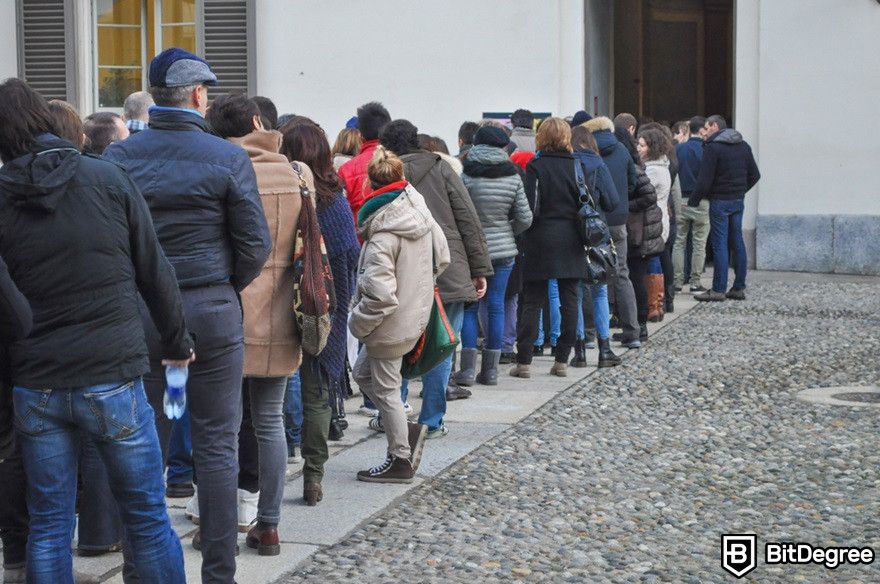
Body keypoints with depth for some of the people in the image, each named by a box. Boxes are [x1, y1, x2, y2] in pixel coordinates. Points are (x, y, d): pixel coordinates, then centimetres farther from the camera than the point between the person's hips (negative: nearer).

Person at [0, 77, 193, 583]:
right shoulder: (108, 178, -4)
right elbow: (154, 270, 1)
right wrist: (176, 342, 13)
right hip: (113, 378, -1)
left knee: (48, 526, 12)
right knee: (147, 518, 9)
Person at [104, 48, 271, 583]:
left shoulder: (118, 158, 0)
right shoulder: (228, 158, -7)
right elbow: (256, 244, -8)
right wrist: (225, 288, 8)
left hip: (136, 313, 2)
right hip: (212, 311, -2)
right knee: (217, 448, 5)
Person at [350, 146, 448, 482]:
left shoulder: (382, 237, -25)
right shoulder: (422, 213, -1)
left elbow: (379, 295, -27)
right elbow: (442, 258, 11)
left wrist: (357, 324, -12)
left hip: (392, 325, -9)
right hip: (416, 313, 9)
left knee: (385, 389, 8)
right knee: (362, 372, 23)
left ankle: (400, 460, 20)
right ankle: (407, 432, 21)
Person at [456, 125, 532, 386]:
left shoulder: (466, 176, -10)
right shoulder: (513, 177, 0)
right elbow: (525, 218, 0)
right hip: (504, 250, 3)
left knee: (470, 307, 5)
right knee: (496, 307, 7)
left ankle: (467, 369, 2)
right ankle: (490, 369, 10)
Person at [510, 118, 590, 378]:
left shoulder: (535, 166, -7)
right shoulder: (576, 165, 1)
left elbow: (529, 207, -12)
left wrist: (524, 234, 2)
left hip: (541, 240, -2)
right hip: (571, 242, 2)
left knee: (532, 301, 2)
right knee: (569, 301, 7)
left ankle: (524, 361, 1)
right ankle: (562, 360, 9)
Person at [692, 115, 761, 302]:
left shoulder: (712, 147, -11)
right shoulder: (743, 146, 12)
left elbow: (704, 180, -15)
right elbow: (755, 175, 14)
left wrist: (693, 201, -5)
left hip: (720, 202, -7)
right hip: (738, 201, 7)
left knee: (720, 245, -5)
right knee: (737, 243, 9)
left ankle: (718, 290, -5)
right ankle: (739, 288, 12)